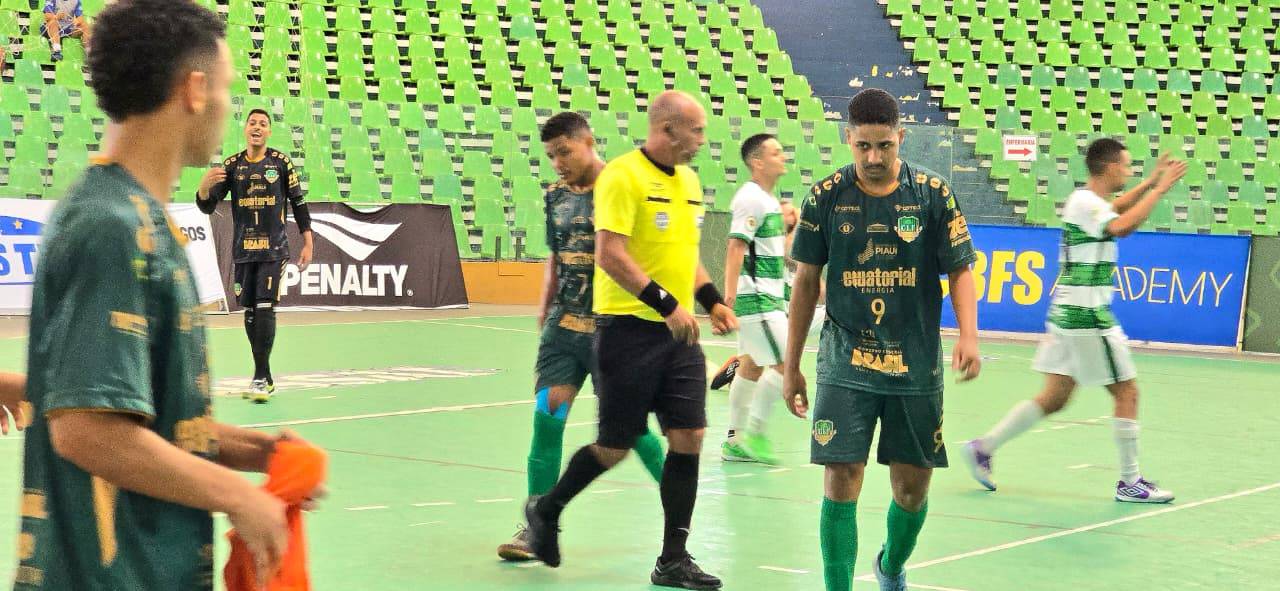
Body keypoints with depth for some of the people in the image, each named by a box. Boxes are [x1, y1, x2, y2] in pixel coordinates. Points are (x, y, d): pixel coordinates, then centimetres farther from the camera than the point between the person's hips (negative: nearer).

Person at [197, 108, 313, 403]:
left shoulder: (281, 162, 0)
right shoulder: (231, 165, 6)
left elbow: (298, 203, 4)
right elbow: (207, 206, 2)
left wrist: (307, 243, 1)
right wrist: (205, 185, -21)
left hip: (274, 249, -3)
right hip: (243, 251, 3)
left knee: (265, 309, -14)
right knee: (250, 312, 6)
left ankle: (261, 378, -13)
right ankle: (265, 378, 15)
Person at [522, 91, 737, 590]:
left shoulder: (688, 181, 13)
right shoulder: (623, 176, -12)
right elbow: (610, 255, -19)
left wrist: (712, 300, 11)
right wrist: (666, 303, -24)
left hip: (677, 332, 7)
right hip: (629, 328, -7)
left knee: (688, 437, 0)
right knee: (616, 446, 1)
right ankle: (546, 510, 27)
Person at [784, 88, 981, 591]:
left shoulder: (934, 194, -3)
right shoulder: (825, 196, -1)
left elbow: (960, 271, 2)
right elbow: (806, 281, 6)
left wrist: (968, 336, -16)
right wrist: (791, 367, 8)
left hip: (916, 364, 1)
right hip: (845, 364, -1)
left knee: (913, 486, 9)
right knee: (842, 479, -10)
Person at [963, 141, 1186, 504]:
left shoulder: (1089, 200, 14)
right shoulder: (1085, 202, -15)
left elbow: (1115, 209, 38)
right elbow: (1121, 227, -34)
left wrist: (1150, 183, 29)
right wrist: (1159, 190, -26)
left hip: (1067, 312, 10)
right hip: (1087, 315, -10)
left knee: (1055, 397, 12)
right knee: (1126, 392, -2)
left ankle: (984, 447, 12)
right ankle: (1130, 483, 3)